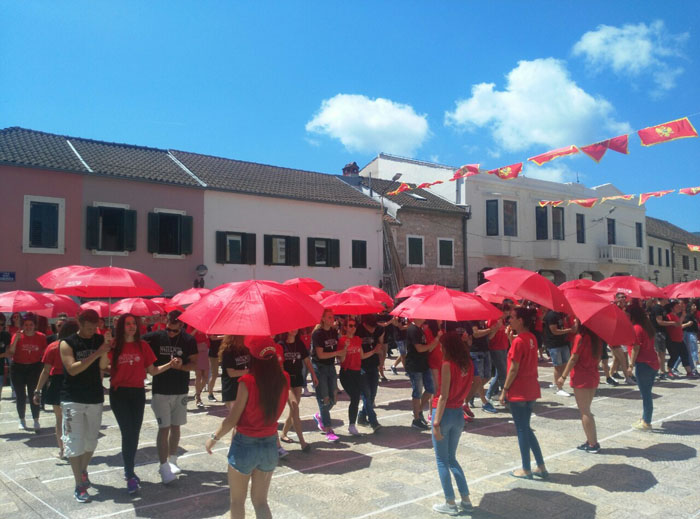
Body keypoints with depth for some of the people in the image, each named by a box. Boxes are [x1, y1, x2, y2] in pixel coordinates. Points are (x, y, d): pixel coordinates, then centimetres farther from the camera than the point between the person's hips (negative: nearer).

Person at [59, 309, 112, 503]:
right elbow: (72, 369, -19)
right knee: (75, 442, -3)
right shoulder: (67, 343, -9)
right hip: (73, 399, -4)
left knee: (91, 440, 13)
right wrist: (97, 352, -26)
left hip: (95, 398, 4)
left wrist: (106, 350, -26)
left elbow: (103, 365, -8)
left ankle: (83, 471, 36)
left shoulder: (99, 340, 2)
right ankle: (79, 485, 5)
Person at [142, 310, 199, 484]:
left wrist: (181, 366, -22)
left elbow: (195, 364, -4)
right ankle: (164, 466, 2)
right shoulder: (156, 337, -7)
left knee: (175, 426, 12)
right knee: (164, 428, -4)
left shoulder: (188, 340, -5)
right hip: (160, 391, -2)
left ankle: (172, 460, 27)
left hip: (181, 391, 2)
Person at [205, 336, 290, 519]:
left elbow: (232, 419, -15)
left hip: (245, 445, -4)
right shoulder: (284, 379, -10)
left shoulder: (248, 382, -22)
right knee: (260, 501, 20)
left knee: (237, 501, 19)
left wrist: (214, 438, 2)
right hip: (270, 446, 4)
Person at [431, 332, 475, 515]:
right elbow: (467, 388, 4)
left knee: (442, 460, 7)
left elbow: (443, 396, -18)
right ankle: (466, 500, 20)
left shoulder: (447, 364, -17)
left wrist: (436, 423, -15)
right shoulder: (468, 364, 3)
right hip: (459, 413, 7)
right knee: (451, 458, 20)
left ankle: (450, 504, 12)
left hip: (445, 413, -7)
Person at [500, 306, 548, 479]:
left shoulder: (518, 341, -19)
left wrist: (505, 390, -11)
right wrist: (511, 338, 4)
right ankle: (541, 467, 22)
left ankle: (526, 470, 16)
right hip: (531, 389, 8)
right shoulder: (532, 338, 6)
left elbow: (513, 369, -18)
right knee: (526, 428, 18)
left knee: (522, 429, 4)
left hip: (518, 392, -8)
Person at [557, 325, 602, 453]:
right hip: (593, 377, 8)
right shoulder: (596, 337, 6)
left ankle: (592, 444, 3)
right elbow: (598, 357, 11)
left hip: (581, 379, -8)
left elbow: (574, 359, -16)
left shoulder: (580, 337, -16)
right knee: (586, 410, 16)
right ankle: (591, 441, 18)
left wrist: (563, 377, -12)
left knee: (584, 412, 1)